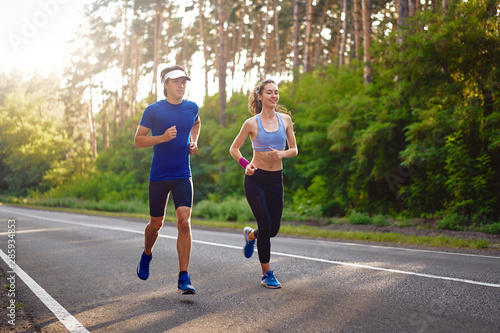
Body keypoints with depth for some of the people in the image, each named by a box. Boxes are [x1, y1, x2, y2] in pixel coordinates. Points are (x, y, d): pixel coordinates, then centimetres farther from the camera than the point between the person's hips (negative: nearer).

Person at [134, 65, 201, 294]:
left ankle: (184, 278, -9)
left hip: (183, 176, 2)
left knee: (184, 222, -12)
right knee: (156, 224, 10)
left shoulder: (192, 108, 5)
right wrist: (163, 137, -19)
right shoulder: (154, 110, -5)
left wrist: (194, 142, 11)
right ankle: (147, 255, 43)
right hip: (159, 176, -2)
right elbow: (138, 141, -4)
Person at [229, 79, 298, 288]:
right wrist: (245, 164, -14)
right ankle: (267, 274, 5)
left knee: (273, 229, 7)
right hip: (256, 179, -4)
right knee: (265, 225, -10)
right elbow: (234, 148, 4)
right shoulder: (252, 123, -5)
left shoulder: (285, 119, 4)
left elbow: (294, 149, 8)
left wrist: (282, 154, -13)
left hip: (276, 179, 4)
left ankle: (250, 235, 43)